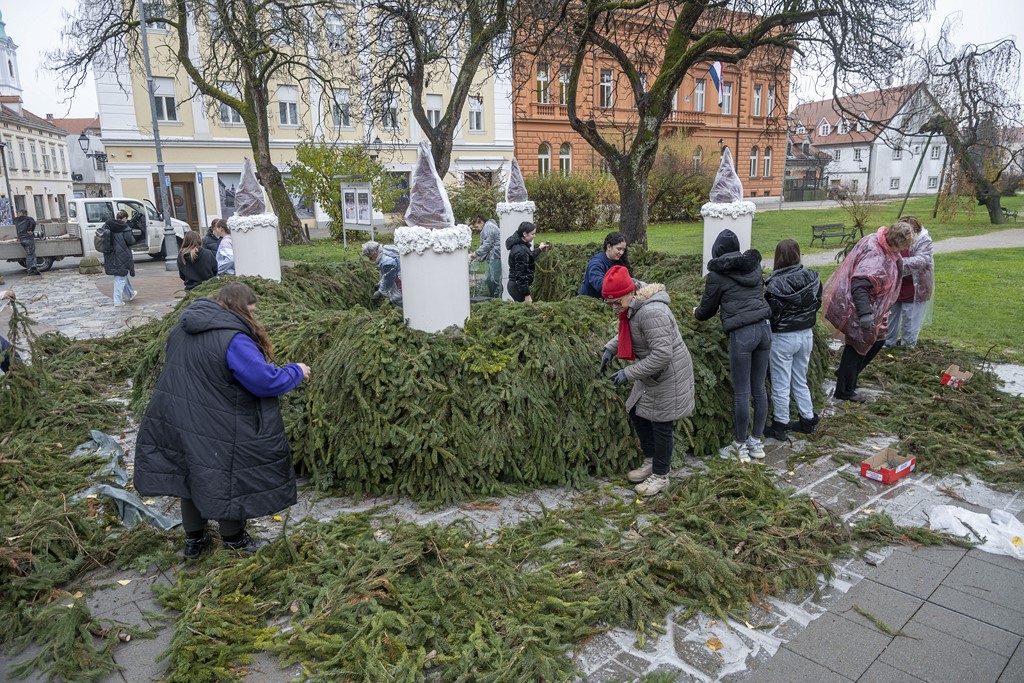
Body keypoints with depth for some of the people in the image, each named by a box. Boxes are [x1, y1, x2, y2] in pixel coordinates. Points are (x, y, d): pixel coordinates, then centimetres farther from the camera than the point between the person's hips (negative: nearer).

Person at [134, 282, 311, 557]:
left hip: (176, 421, 8)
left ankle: (193, 538, 38)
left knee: (191, 475, 22)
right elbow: (266, 382, -22)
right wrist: (296, 371, -6)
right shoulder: (233, 339, -23)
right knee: (228, 480, 12)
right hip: (217, 431, -7)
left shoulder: (182, 327, 5)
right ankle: (233, 539, 31)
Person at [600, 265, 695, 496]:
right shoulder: (632, 308, -1)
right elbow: (626, 333, 20)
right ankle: (650, 462, 35)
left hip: (669, 375, -10)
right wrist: (610, 348, 3)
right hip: (652, 374, 10)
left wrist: (629, 373, -28)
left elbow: (662, 354, -32)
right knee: (637, 414, 17)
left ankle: (660, 476, 20)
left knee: (660, 424, 1)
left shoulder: (651, 312, -31)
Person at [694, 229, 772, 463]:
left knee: (741, 393, 3)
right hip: (764, 328, 6)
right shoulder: (754, 264, 12)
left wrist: (696, 313, 30)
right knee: (759, 389, 13)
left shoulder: (717, 274, -3)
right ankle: (756, 442, 24)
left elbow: (707, 308, 7)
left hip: (742, 333, -6)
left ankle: (740, 445, 14)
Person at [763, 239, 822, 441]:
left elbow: (771, 313, -17)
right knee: (800, 381, 22)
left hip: (782, 338, -6)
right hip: (806, 334, 6)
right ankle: (808, 419, 31)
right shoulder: (812, 278, -5)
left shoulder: (776, 284, -21)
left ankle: (780, 426, 18)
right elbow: (817, 303, 5)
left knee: (781, 385, 8)